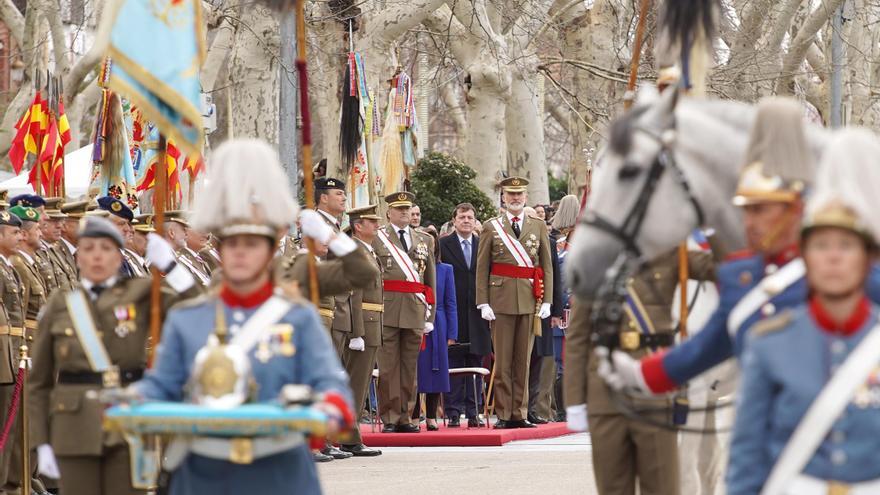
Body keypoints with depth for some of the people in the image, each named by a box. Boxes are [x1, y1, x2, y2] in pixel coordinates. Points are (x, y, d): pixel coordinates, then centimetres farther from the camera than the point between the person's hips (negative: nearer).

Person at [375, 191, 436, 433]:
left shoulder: (425, 240, 16)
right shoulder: (376, 239, 5)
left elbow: (431, 279, 17)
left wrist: (430, 315, 12)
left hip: (415, 311, 4)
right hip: (387, 311, -3)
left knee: (410, 366, 7)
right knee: (388, 366, -3)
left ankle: (405, 417, 12)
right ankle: (389, 418, 0)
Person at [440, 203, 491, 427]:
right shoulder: (443, 245, 2)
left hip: (477, 314, 3)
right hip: (452, 314, -3)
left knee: (476, 364, 4)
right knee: (453, 366, -1)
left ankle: (473, 414, 8)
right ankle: (452, 414, 2)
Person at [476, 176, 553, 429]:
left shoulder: (539, 227, 11)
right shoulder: (491, 227, 6)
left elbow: (547, 266, 10)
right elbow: (482, 268, 4)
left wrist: (546, 301, 1)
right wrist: (483, 303, -4)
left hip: (529, 301, 2)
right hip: (501, 300, -2)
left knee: (523, 360, 4)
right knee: (502, 361, 0)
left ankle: (520, 414, 9)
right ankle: (503, 414, 3)